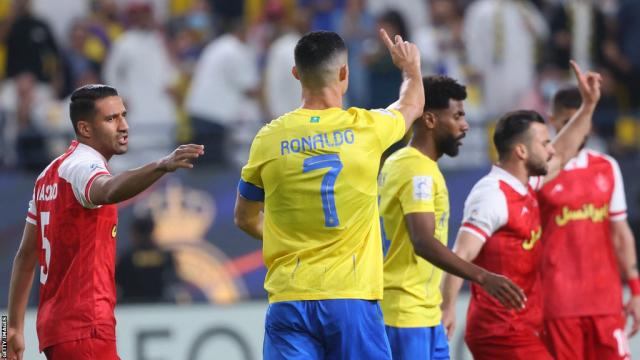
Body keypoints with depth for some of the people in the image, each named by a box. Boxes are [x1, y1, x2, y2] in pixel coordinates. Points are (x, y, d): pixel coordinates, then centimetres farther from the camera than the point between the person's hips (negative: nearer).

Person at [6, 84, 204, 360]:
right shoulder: (82, 165, -11)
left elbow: (26, 256, 20)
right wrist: (162, 166, -53)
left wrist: (15, 327, 21)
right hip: (84, 327, -10)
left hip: (53, 324, 10)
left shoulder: (50, 175, 18)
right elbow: (110, 190, -37)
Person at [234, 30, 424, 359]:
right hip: (352, 297, -1)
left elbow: (245, 218, 16)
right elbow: (412, 104, 24)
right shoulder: (366, 128, -2)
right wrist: (411, 68, 46)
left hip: (289, 300, 1)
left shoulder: (269, 138, 1)